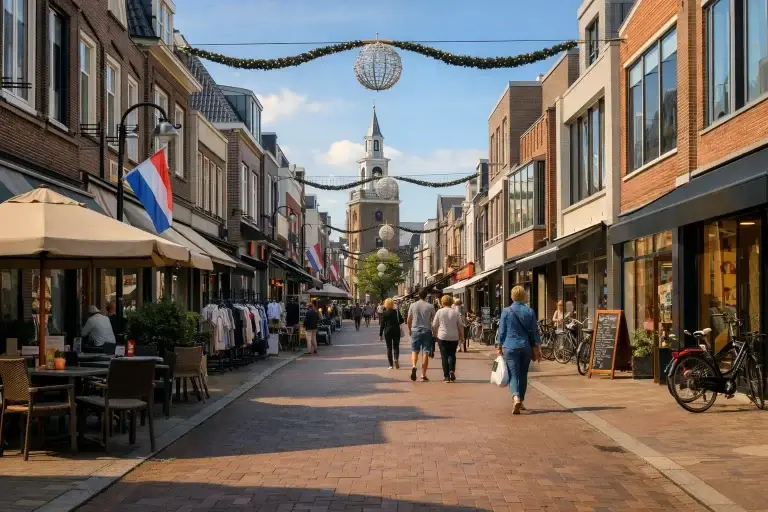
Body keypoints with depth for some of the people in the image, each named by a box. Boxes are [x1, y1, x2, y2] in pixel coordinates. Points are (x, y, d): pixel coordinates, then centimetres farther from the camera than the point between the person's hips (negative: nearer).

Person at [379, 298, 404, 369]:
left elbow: (382, 324, -7)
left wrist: (380, 334, -2)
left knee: (389, 347, 7)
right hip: (396, 331, 2)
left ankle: (391, 364, 4)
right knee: (396, 346, 10)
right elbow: (402, 321, 4)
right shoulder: (397, 311, 0)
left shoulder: (384, 313, -6)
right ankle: (396, 358, -19)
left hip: (388, 331, -1)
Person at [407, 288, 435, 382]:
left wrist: (409, 330, 19)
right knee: (425, 353, 2)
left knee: (414, 350, 13)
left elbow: (409, 320, 5)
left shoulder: (413, 305, 0)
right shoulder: (430, 307, -4)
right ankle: (423, 375, 2)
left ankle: (414, 366, -15)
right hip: (426, 331, -1)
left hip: (415, 330, 1)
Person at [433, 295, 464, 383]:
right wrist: (462, 336, 10)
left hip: (442, 337, -1)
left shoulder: (439, 311, -2)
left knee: (444, 356, 4)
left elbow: (434, 325, 1)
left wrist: (434, 334, 18)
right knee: (452, 354, 15)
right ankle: (452, 370, -6)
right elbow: (460, 325, 2)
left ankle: (446, 376, 1)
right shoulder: (456, 312, 1)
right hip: (454, 337, 1)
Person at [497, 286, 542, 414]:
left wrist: (500, 347, 8)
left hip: (510, 347, -3)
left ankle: (516, 398, -27)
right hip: (526, 347, 3)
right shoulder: (530, 312, 2)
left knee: (513, 375, -4)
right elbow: (535, 331, 6)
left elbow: (502, 331, -1)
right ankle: (521, 402, 23)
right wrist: (538, 347, 13)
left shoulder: (506, 311, -4)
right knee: (523, 375, 14)